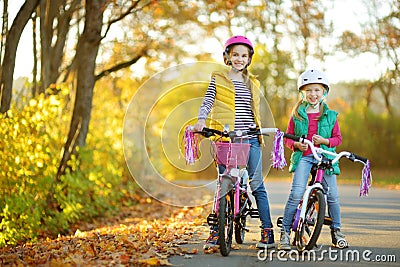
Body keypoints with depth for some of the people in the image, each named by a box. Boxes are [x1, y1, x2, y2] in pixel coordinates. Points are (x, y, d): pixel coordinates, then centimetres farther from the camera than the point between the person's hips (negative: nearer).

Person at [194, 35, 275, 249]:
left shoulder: (253, 84, 16)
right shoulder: (218, 79, 8)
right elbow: (207, 102, -1)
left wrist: (261, 130, 9)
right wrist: (201, 119, -18)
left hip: (250, 138, 2)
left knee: (257, 185, 0)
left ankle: (267, 232, 3)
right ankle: (216, 231, 8)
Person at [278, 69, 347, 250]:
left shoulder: (330, 116, 9)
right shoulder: (297, 114, 8)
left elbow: (337, 138, 10)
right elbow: (288, 137, 12)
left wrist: (325, 141, -9)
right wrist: (295, 144, -10)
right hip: (303, 156, -1)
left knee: (332, 194, -3)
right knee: (296, 193, -16)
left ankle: (336, 230, 16)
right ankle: (285, 231, -9)